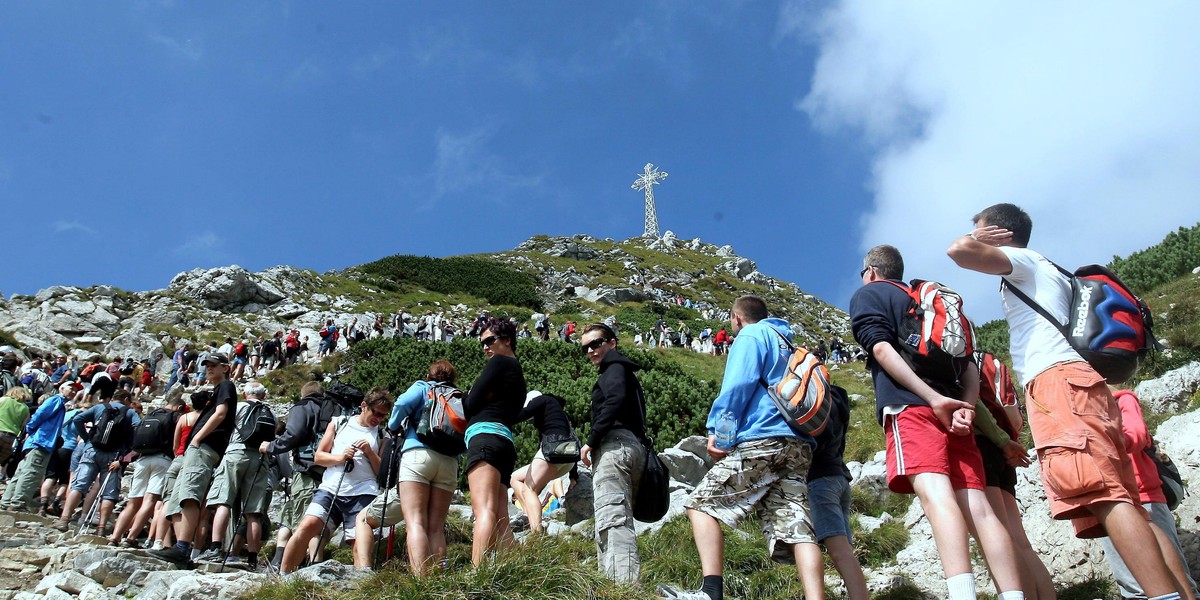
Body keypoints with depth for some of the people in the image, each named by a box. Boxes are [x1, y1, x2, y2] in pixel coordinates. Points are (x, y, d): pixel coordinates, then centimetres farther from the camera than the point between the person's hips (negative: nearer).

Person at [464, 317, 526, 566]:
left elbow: (471, 403, -2)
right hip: (506, 441, 10)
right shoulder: (518, 373, 31)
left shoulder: (499, 362, 3)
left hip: (486, 435, -10)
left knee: (484, 511, -24)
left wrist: (465, 397, 19)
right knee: (501, 520, 2)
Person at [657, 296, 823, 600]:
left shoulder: (752, 335, 7)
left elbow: (739, 385, -9)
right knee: (797, 529, -3)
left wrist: (717, 431, -8)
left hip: (762, 440, -7)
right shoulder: (788, 345, 32)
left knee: (702, 504, -1)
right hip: (800, 447, 8)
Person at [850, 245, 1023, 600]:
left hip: (909, 405, -6)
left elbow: (881, 347, -6)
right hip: (953, 409, 7)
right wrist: (966, 408, 2)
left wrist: (933, 398, -13)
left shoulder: (866, 295, 15)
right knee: (977, 506, -2)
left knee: (935, 494, -23)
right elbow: (969, 364, 19)